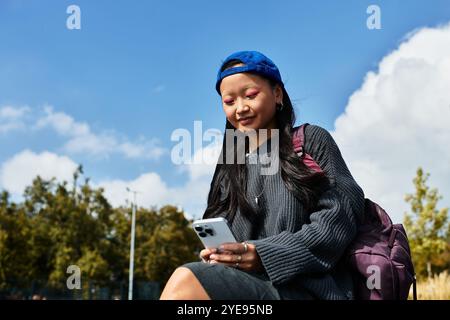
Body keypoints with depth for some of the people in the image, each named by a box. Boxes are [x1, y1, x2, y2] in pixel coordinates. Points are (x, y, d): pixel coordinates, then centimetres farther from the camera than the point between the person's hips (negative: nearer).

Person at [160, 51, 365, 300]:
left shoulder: (311, 141, 11)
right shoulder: (229, 169, 24)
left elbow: (342, 211, -2)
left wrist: (266, 254, -14)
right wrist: (215, 255, -7)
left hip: (304, 287, -4)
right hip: (245, 282, 4)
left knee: (185, 283, -31)